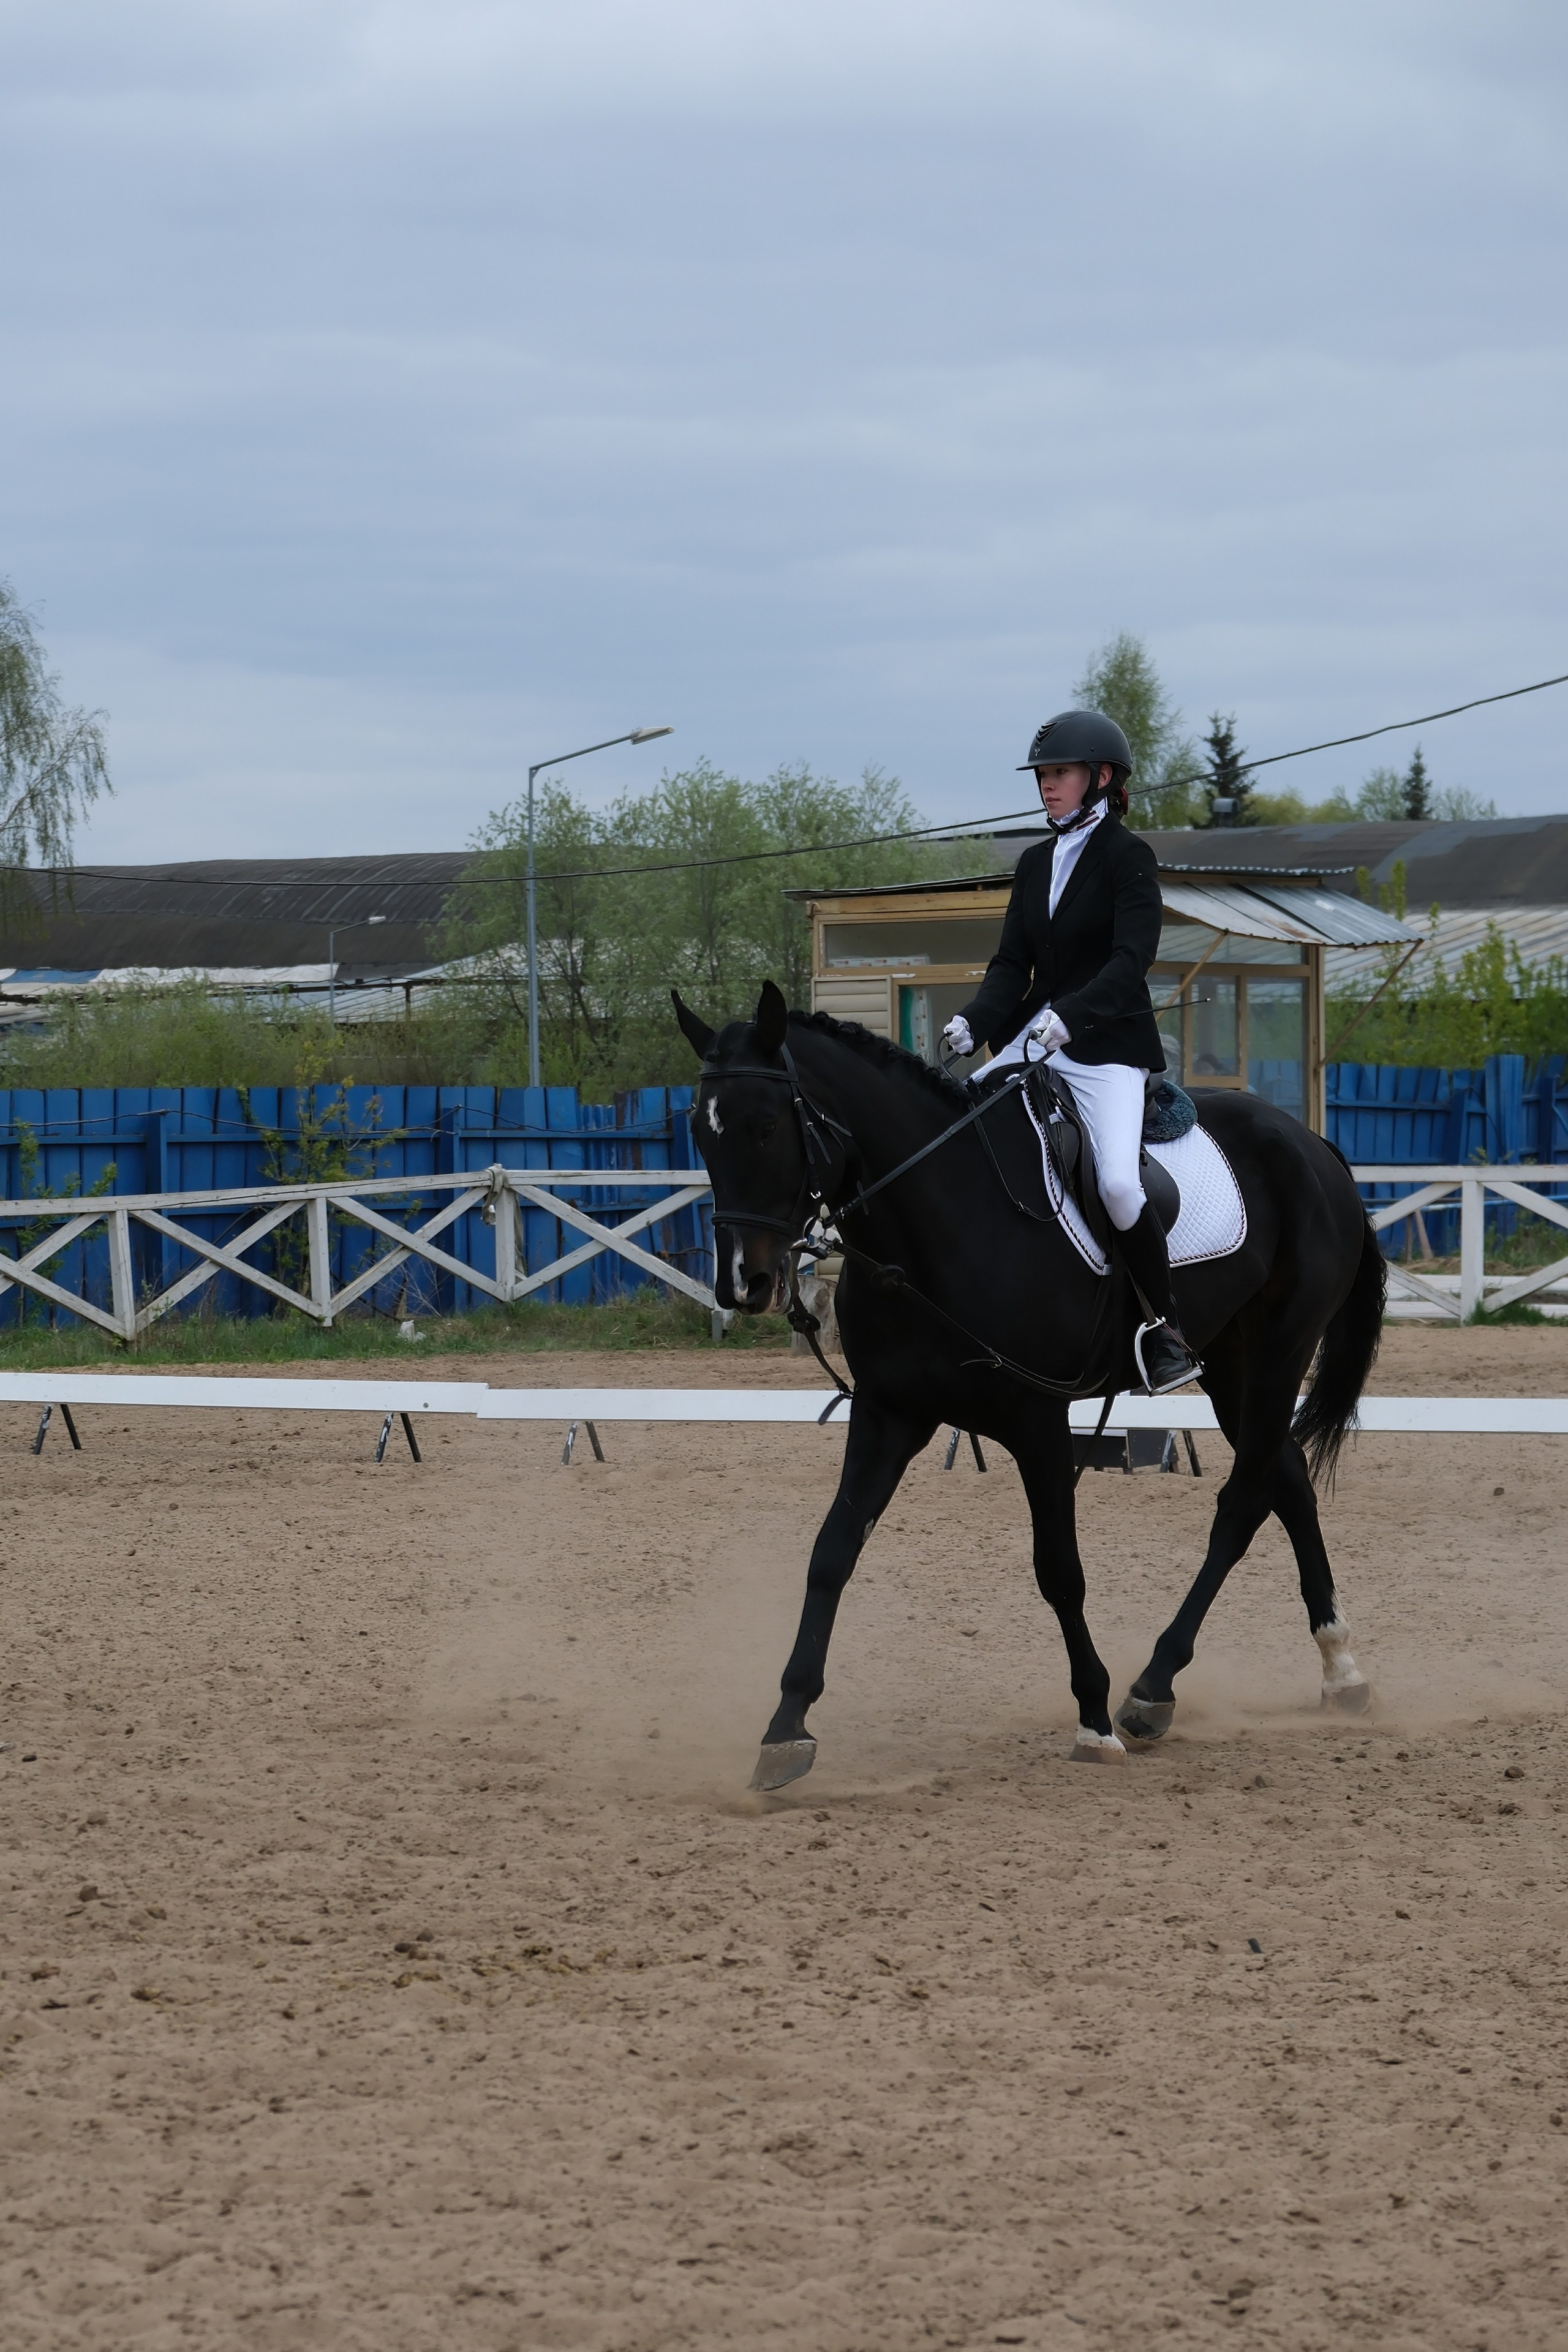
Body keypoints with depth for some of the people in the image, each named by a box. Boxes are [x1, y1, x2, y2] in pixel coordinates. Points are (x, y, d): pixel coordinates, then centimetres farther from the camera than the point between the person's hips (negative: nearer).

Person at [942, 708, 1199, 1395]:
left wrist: (1070, 1015, -34)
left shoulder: (1127, 857, -7)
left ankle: (1167, 1329, -12)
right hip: (1033, 1041, 7)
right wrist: (973, 1025, -9)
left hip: (1107, 1048, -7)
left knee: (1118, 1183, -27)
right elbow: (1012, 963, 10)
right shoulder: (1036, 863, 14)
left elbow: (1133, 956, -19)